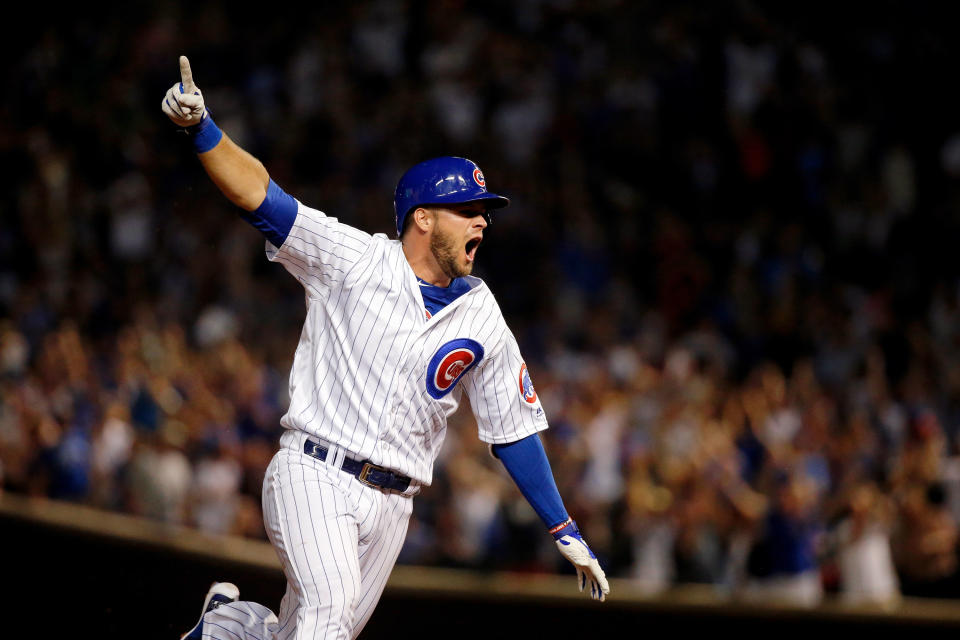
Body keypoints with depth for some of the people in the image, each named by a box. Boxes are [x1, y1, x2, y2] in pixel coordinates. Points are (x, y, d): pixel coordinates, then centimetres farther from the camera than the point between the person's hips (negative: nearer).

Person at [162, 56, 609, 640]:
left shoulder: (483, 319, 10)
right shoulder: (354, 261, -1)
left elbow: (514, 427, 15)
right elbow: (259, 196, -8)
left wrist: (564, 530, 12)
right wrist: (201, 127, -25)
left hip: (391, 505, 5)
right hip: (313, 476, -5)